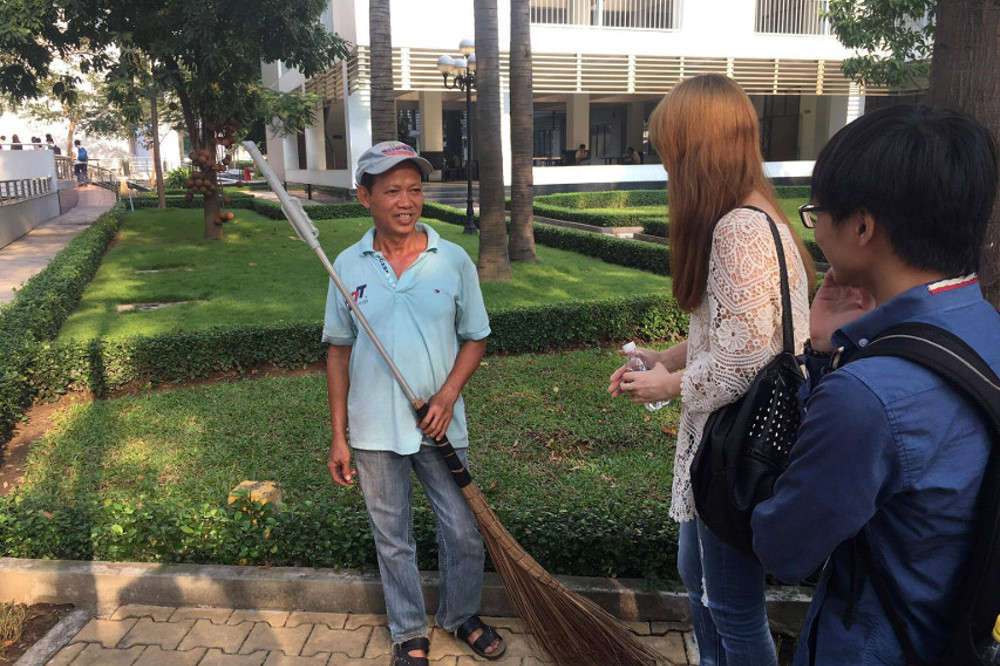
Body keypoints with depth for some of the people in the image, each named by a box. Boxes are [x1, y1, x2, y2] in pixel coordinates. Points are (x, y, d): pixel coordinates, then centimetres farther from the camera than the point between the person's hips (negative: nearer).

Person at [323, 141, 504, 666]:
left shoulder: (454, 260, -4)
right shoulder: (348, 266, -2)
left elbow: (475, 338, 3)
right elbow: (339, 352, 3)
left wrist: (448, 394, -14)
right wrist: (338, 436, 2)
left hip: (439, 426, 0)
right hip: (375, 431, 0)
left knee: (464, 532, 10)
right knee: (392, 539, 14)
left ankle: (460, 616, 38)